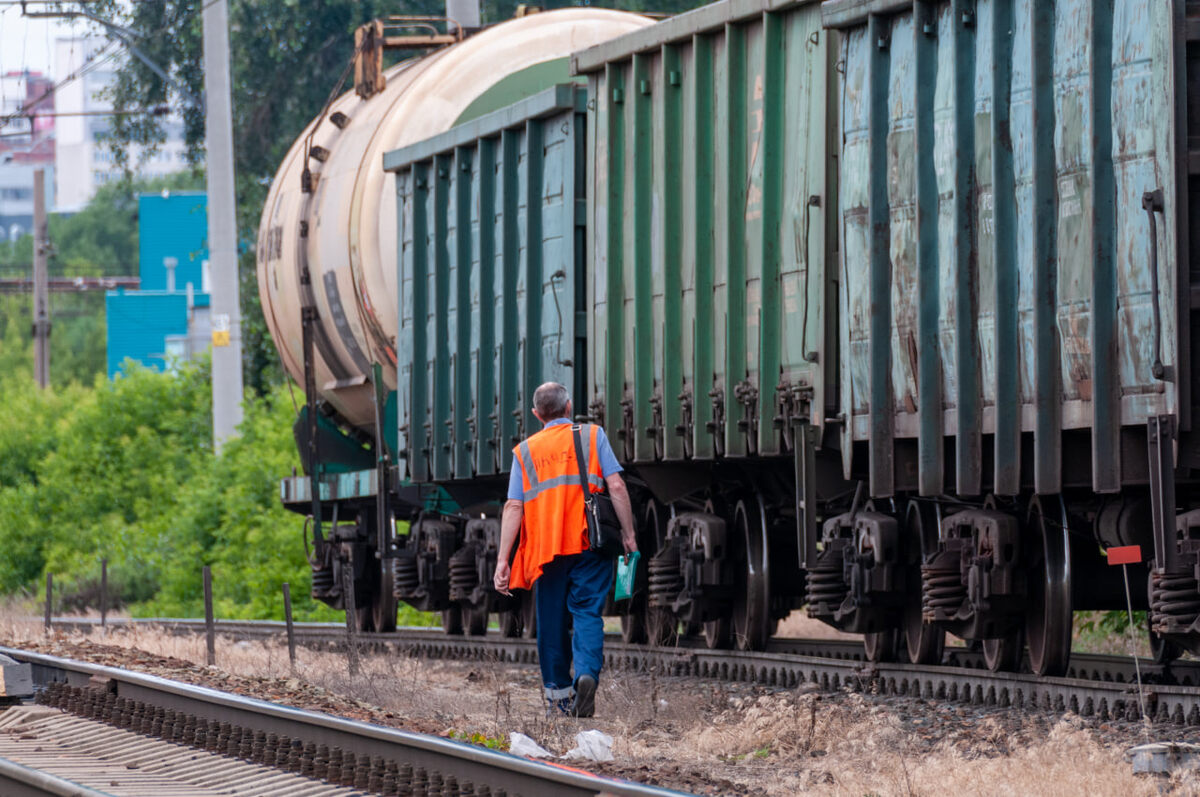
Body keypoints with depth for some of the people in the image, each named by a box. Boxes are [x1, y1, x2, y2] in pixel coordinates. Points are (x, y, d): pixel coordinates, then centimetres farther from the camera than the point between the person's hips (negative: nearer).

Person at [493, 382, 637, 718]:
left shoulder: (525, 451, 10)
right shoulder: (593, 436, 6)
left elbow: (513, 507, 3)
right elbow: (616, 486, -4)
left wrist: (503, 560, 0)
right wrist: (628, 534, 2)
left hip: (545, 548, 1)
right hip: (589, 544, -1)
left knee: (552, 621, 11)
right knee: (588, 613, -1)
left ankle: (558, 694, 14)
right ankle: (587, 673, -26)